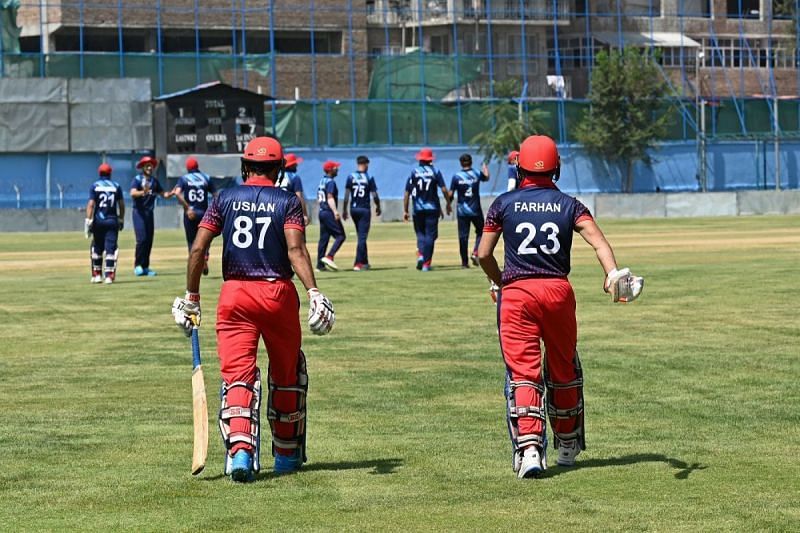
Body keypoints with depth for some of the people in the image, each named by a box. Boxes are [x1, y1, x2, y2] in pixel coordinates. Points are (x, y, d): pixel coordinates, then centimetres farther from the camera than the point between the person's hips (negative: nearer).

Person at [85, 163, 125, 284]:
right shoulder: (116, 186, 5)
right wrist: (121, 219, 17)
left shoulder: (95, 186, 1)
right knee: (110, 248, -2)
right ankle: (109, 276, -10)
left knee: (97, 248, 12)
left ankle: (96, 275, 16)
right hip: (112, 220, 0)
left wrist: (88, 220, -10)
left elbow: (91, 204, -7)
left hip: (98, 220, 0)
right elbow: (121, 205, 7)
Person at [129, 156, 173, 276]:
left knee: (149, 240, 6)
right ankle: (137, 265, -8)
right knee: (142, 238, -15)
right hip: (139, 212, -6)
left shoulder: (155, 181, 13)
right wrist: (143, 192, -40)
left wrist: (172, 193, -8)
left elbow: (163, 194, 13)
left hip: (149, 212, 6)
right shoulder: (137, 179, -5)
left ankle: (145, 266, 11)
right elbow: (132, 193, -21)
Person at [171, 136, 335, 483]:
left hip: (235, 293, 1)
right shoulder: (287, 202, 2)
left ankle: (240, 448, -26)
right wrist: (314, 292, -22)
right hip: (278, 292, -1)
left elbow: (198, 250, 0)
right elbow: (296, 249, -14)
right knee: (287, 374, 17)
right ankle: (287, 454, 27)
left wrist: (191, 297, 7)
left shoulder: (225, 199, 7)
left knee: (237, 374, -3)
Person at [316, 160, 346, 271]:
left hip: (321, 212, 9)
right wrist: (335, 212, -31)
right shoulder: (330, 182, -11)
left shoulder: (322, 181, 16)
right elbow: (330, 198, -21)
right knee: (340, 236, -7)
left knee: (324, 238, 9)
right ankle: (329, 257, -19)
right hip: (329, 212, -9)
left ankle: (320, 265, 7)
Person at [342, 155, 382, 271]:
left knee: (361, 236, 16)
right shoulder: (369, 178, -6)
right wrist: (378, 207, 10)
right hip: (364, 209, -4)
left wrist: (344, 210, 4)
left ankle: (364, 262, 21)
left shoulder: (351, 177, 1)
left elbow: (346, 195, -2)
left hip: (353, 209, 4)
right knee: (362, 237, -2)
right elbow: (374, 196, -6)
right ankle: (358, 263, -10)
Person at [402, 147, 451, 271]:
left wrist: (405, 211, 2)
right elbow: (444, 189, -7)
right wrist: (448, 204, 5)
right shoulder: (435, 171, 1)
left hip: (418, 209, 1)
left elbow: (407, 193, -2)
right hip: (432, 208, 0)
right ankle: (426, 263, 0)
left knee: (420, 233, 13)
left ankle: (420, 255, -12)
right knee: (430, 234, 5)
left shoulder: (413, 172, 1)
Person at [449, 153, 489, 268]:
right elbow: (486, 177, 23)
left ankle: (464, 262, 5)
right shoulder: (477, 174, -1)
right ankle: (475, 253, -5)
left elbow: (450, 194, -6)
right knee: (480, 231, 16)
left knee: (463, 236, 5)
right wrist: (485, 169, 44)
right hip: (476, 210, 0)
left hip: (462, 211, 0)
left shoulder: (456, 176, -6)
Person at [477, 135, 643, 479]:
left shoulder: (504, 204, 5)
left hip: (516, 292, -2)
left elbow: (483, 254, 3)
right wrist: (613, 273, -23)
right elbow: (597, 240, -10)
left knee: (523, 372, -4)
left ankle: (529, 448, -22)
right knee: (564, 369, 18)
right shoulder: (569, 205, 8)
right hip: (558, 291, 2)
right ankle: (567, 445, 32)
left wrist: (500, 282, 20)